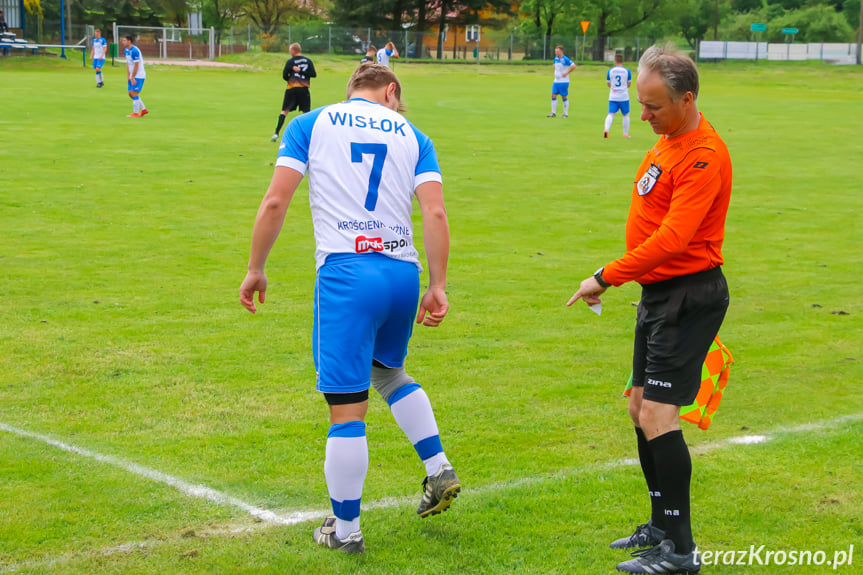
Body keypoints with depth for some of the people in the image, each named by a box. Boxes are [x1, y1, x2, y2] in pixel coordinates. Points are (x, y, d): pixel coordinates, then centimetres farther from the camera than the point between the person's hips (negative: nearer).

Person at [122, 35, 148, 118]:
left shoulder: (134, 51, -20)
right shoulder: (126, 50, 9)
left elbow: (136, 66, -19)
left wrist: (133, 77, -15)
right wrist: (128, 76, 7)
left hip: (139, 76, -9)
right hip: (133, 76, 9)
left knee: (134, 93, -11)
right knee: (130, 93, 9)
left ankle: (135, 113, -5)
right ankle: (144, 109, 19)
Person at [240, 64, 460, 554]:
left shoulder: (310, 124, 9)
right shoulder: (412, 136, 14)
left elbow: (276, 201, 0)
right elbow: (435, 211, 1)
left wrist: (256, 270, 7)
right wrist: (438, 287, 2)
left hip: (346, 272, -4)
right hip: (403, 273, 4)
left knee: (347, 409, 0)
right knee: (388, 371, 31)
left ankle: (345, 529, 9)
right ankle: (439, 471, 25)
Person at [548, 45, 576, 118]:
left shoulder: (565, 59, -14)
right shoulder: (556, 58, 9)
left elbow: (573, 66, -18)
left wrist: (566, 73, -17)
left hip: (564, 81, -7)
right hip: (556, 81, 7)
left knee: (564, 97, -1)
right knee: (553, 95, 0)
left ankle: (566, 114, 8)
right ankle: (553, 113, 6)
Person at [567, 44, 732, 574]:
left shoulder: (703, 156, -20)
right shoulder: (669, 140, 12)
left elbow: (672, 238, -28)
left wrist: (607, 278, -25)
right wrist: (617, 277, 15)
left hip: (687, 295, -10)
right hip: (659, 291, 10)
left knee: (658, 416, -13)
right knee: (641, 409, 14)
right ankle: (662, 525, 28)